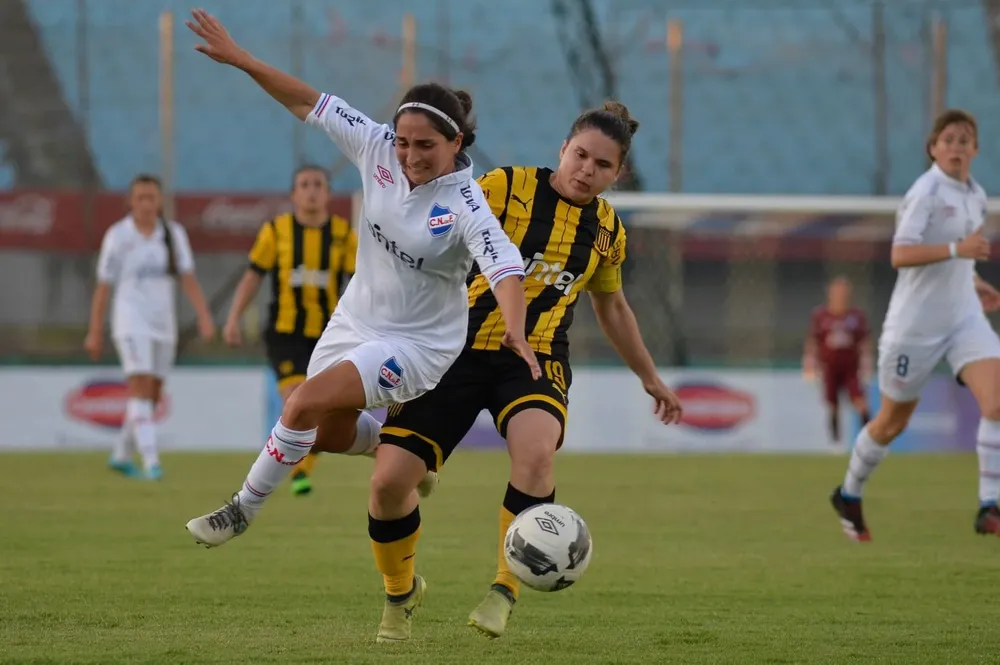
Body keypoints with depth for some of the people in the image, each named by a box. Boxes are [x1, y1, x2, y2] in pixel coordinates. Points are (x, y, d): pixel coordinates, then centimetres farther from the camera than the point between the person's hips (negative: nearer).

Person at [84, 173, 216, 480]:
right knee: (140, 387, -18)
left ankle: (121, 455, 27)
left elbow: (188, 279, -1)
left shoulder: (174, 234, 5)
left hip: (164, 323, 4)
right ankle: (151, 460, -26)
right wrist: (95, 332, 1)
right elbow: (103, 286, 1)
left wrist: (204, 316, -15)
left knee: (152, 396, 9)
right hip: (131, 323, -4)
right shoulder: (117, 235, -3)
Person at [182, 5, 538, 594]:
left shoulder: (466, 207, -27)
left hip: (419, 342, -7)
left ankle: (246, 507, -3)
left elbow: (504, 267, -40)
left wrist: (516, 332, -58)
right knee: (332, 435, 19)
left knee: (307, 402, -22)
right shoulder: (379, 149, -12)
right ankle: (407, 450, 50)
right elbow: (311, 103, -6)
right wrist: (239, 59, -11)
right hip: (357, 318, 7)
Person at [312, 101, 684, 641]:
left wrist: (650, 378, 34)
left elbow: (611, 307, 26)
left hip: (535, 360, 1)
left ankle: (505, 591, -17)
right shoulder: (504, 188, -6)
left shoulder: (607, 228, 8)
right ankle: (400, 592, 21)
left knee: (535, 450, -33)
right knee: (390, 482, -10)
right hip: (458, 350, -1)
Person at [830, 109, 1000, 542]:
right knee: (893, 420, 9)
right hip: (916, 322, -6)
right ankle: (849, 495, 34)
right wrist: (958, 249, -32)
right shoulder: (926, 191, -14)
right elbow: (900, 254, -25)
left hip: (963, 316, 6)